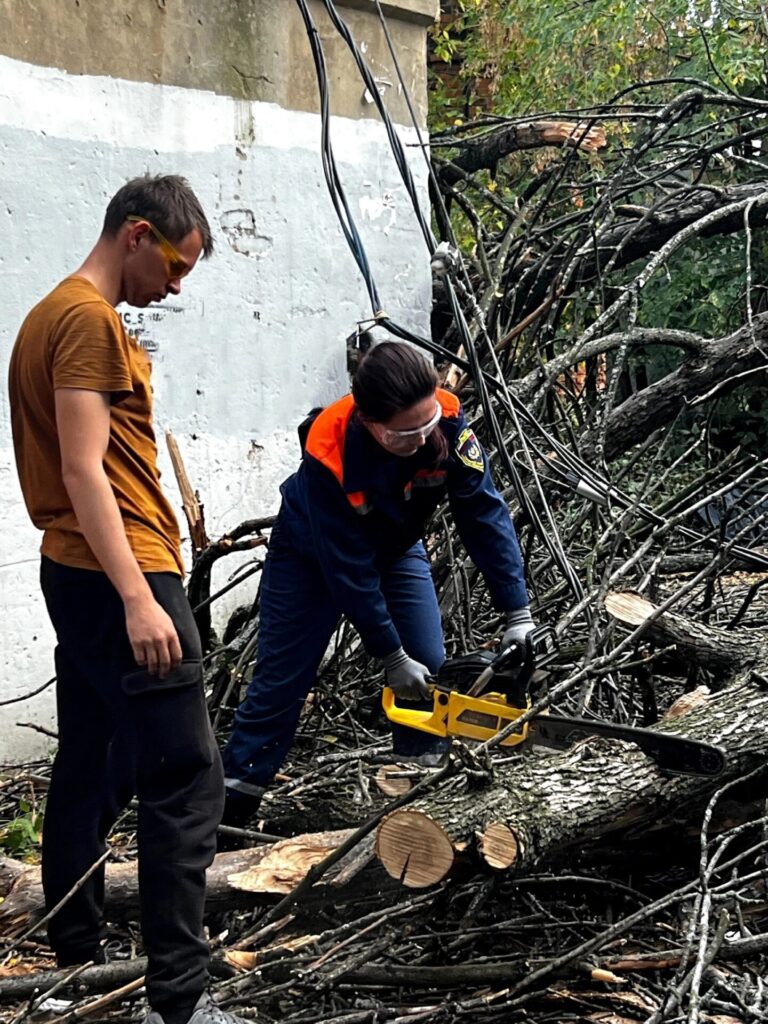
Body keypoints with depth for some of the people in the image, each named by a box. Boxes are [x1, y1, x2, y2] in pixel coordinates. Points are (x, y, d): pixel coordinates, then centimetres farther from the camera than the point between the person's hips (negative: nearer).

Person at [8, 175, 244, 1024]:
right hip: (119, 578, -10)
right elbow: (83, 469, -20)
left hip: (76, 576, 10)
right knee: (186, 784, -9)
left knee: (90, 777, 14)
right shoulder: (90, 319, -12)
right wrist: (138, 599, -25)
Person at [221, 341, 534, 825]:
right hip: (313, 553, -3)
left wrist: (519, 615, -29)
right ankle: (231, 807, 6)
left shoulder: (447, 421, -32)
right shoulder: (330, 454, -39)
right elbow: (348, 569, -32)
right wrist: (393, 659, -26)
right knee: (281, 680, -3)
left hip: (395, 547, 4)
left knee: (431, 672, -6)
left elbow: (485, 512, -26)